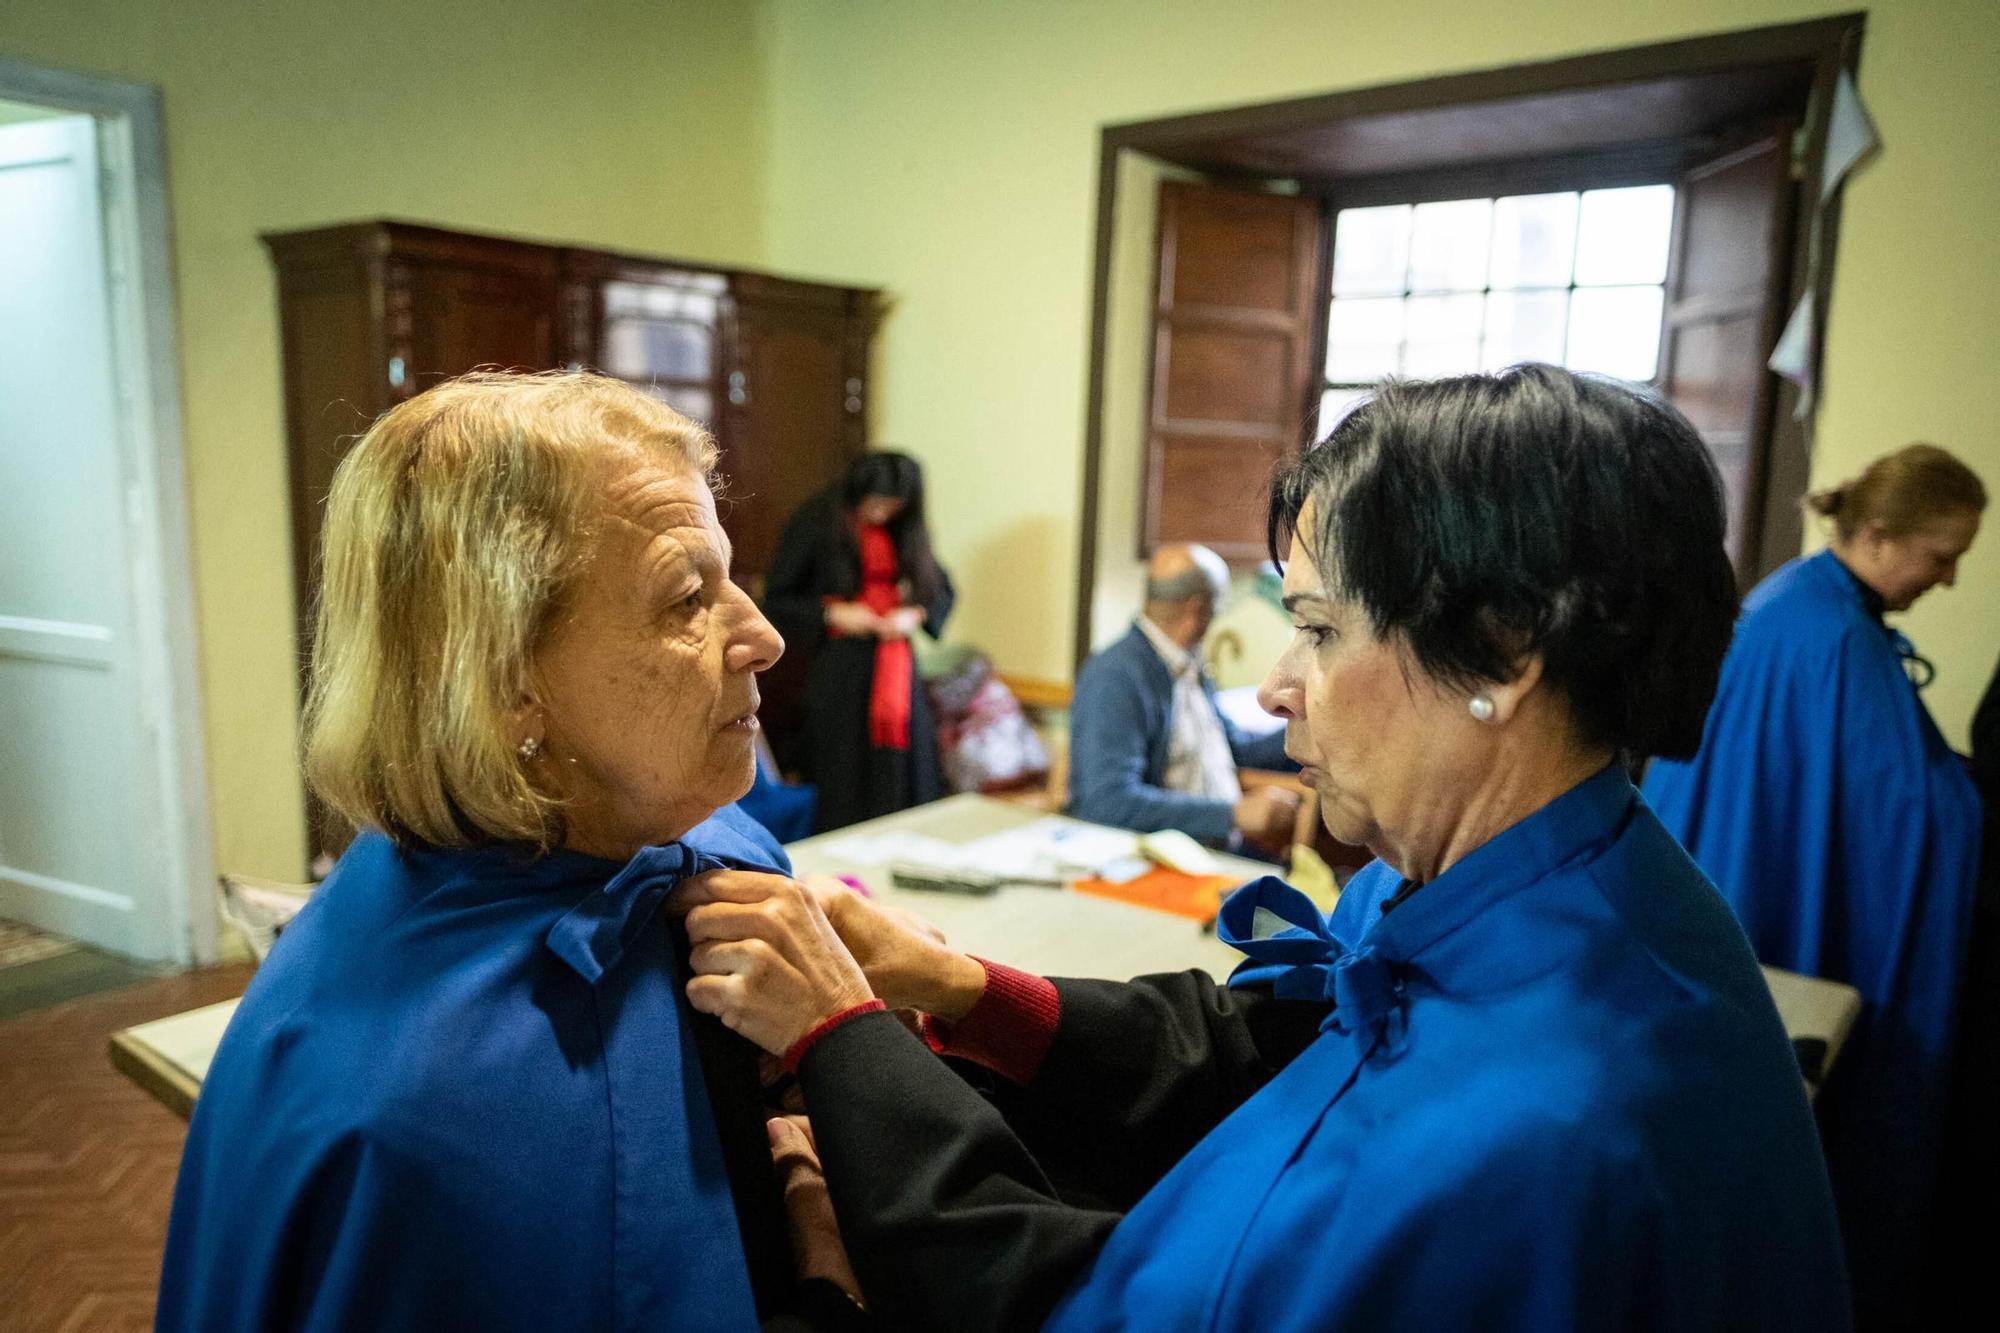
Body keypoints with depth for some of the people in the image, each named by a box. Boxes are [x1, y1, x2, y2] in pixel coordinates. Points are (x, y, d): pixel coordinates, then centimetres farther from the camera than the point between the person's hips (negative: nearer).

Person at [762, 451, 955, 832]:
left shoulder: (903, 530, 6)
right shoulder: (814, 525, -6)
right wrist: (833, 613, -15)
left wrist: (916, 614, -8)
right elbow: (777, 598, -3)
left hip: (894, 660, 4)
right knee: (844, 771, 0)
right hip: (839, 666, -4)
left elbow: (941, 590, 12)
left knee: (903, 765, 4)